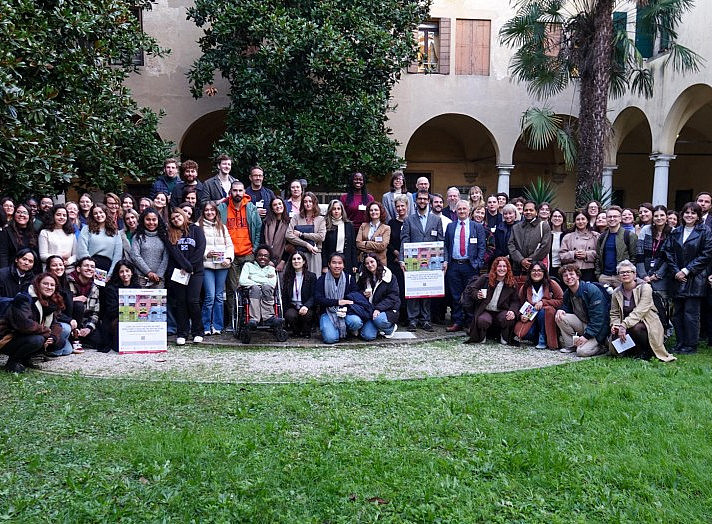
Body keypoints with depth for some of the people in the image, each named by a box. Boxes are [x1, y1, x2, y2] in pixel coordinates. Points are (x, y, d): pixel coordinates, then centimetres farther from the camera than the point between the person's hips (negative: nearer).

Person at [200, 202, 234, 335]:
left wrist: (228, 258, -3)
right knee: (210, 296, -9)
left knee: (219, 296, 5)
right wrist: (207, 254, -13)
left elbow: (229, 244, 14)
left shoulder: (222, 227, 18)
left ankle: (217, 326, 11)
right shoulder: (198, 226, 5)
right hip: (206, 265, -4)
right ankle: (206, 326, 1)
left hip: (222, 265, 4)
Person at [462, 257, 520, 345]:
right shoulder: (485, 279, 0)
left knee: (509, 318, -33)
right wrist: (477, 295, -18)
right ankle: (482, 336, 3)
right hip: (485, 311, -1)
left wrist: (513, 311, -19)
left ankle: (504, 338, 1)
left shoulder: (512, 283, 3)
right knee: (482, 321, -36)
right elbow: (471, 289, 4)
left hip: (501, 312, 2)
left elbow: (515, 301, 1)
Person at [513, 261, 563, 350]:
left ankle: (543, 340, -19)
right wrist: (522, 316, -7)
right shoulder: (524, 288, 5)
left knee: (542, 310, -37)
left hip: (548, 316, -2)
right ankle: (538, 338, 6)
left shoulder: (551, 284, -5)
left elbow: (561, 300, -8)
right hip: (531, 318, 2)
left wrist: (543, 302, -18)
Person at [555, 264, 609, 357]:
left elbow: (597, 317, -23)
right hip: (582, 323, 7)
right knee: (560, 317, -15)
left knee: (582, 351, -26)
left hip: (598, 328, -7)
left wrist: (586, 335, -27)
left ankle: (598, 347, 7)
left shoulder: (592, 290, -20)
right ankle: (570, 345, -3)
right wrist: (561, 310, -13)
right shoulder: (567, 293, 2)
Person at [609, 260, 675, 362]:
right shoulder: (617, 293, 4)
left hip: (647, 324, -3)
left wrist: (624, 325, -34)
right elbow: (614, 314, 8)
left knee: (636, 327, -36)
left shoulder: (645, 287, -11)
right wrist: (615, 325, -16)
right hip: (626, 326, 4)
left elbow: (640, 311, -23)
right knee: (615, 334, -26)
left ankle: (648, 351, -7)